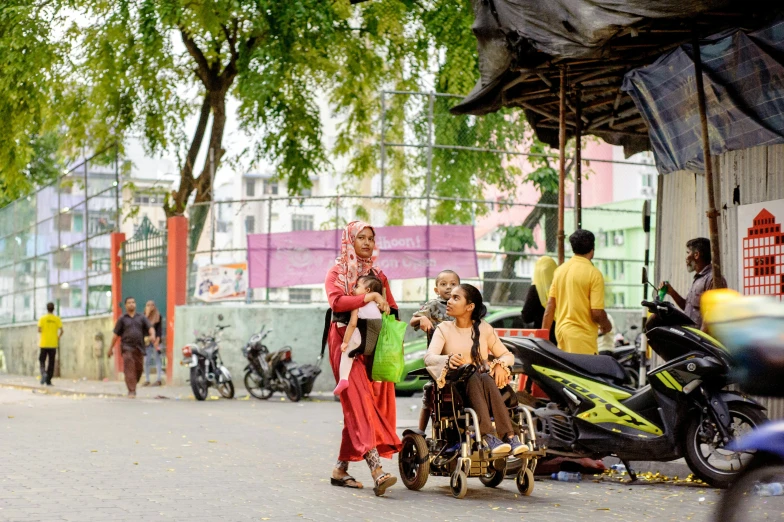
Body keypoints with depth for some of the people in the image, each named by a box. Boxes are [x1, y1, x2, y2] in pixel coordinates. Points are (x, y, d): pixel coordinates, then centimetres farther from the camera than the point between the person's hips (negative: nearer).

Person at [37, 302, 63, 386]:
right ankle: (48, 381, 5)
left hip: (44, 344, -1)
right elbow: (61, 331, -7)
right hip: (53, 344, 1)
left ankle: (43, 373, -19)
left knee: (42, 361, 10)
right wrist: (58, 337, 12)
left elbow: (39, 330, -9)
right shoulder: (57, 319, 0)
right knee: (51, 363, 7)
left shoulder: (42, 318, -3)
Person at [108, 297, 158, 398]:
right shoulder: (122, 319, 9)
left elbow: (150, 328, 1)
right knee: (129, 369, -13)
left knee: (138, 369, 6)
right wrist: (111, 348, 9)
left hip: (139, 348, 2)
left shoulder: (141, 317, 12)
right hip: (127, 347, -2)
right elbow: (116, 335, 10)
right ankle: (131, 391, -14)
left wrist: (152, 336, -21)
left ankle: (133, 386, 29)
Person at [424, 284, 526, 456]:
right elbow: (428, 357, -11)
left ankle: (509, 436, -44)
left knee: (485, 378, -33)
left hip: (485, 381, 1)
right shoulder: (444, 329, 6)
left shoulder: (484, 328, 11)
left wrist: (501, 364, -13)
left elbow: (508, 355, 11)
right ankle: (489, 437, -49)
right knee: (474, 378, -34)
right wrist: (448, 360, -33)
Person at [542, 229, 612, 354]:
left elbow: (550, 305, 8)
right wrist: (606, 325, 5)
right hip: (582, 335, -7)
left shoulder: (560, 270, 7)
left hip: (561, 330, 7)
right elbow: (597, 313, -15)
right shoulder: (594, 274, -11)